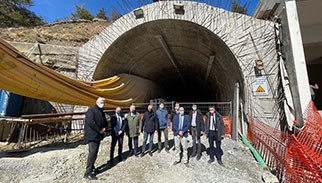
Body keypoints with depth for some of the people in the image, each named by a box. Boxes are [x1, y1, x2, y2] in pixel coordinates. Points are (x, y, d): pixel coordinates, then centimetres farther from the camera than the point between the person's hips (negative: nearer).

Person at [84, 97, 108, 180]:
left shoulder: (101, 112, 15)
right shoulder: (91, 110, -11)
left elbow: (105, 122, 21)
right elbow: (90, 122, -23)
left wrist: (104, 128, -1)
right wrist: (99, 130, -17)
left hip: (98, 135, 9)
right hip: (92, 135, -9)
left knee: (94, 153, 16)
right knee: (92, 153, -9)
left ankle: (91, 168, 29)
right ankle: (88, 173, -1)